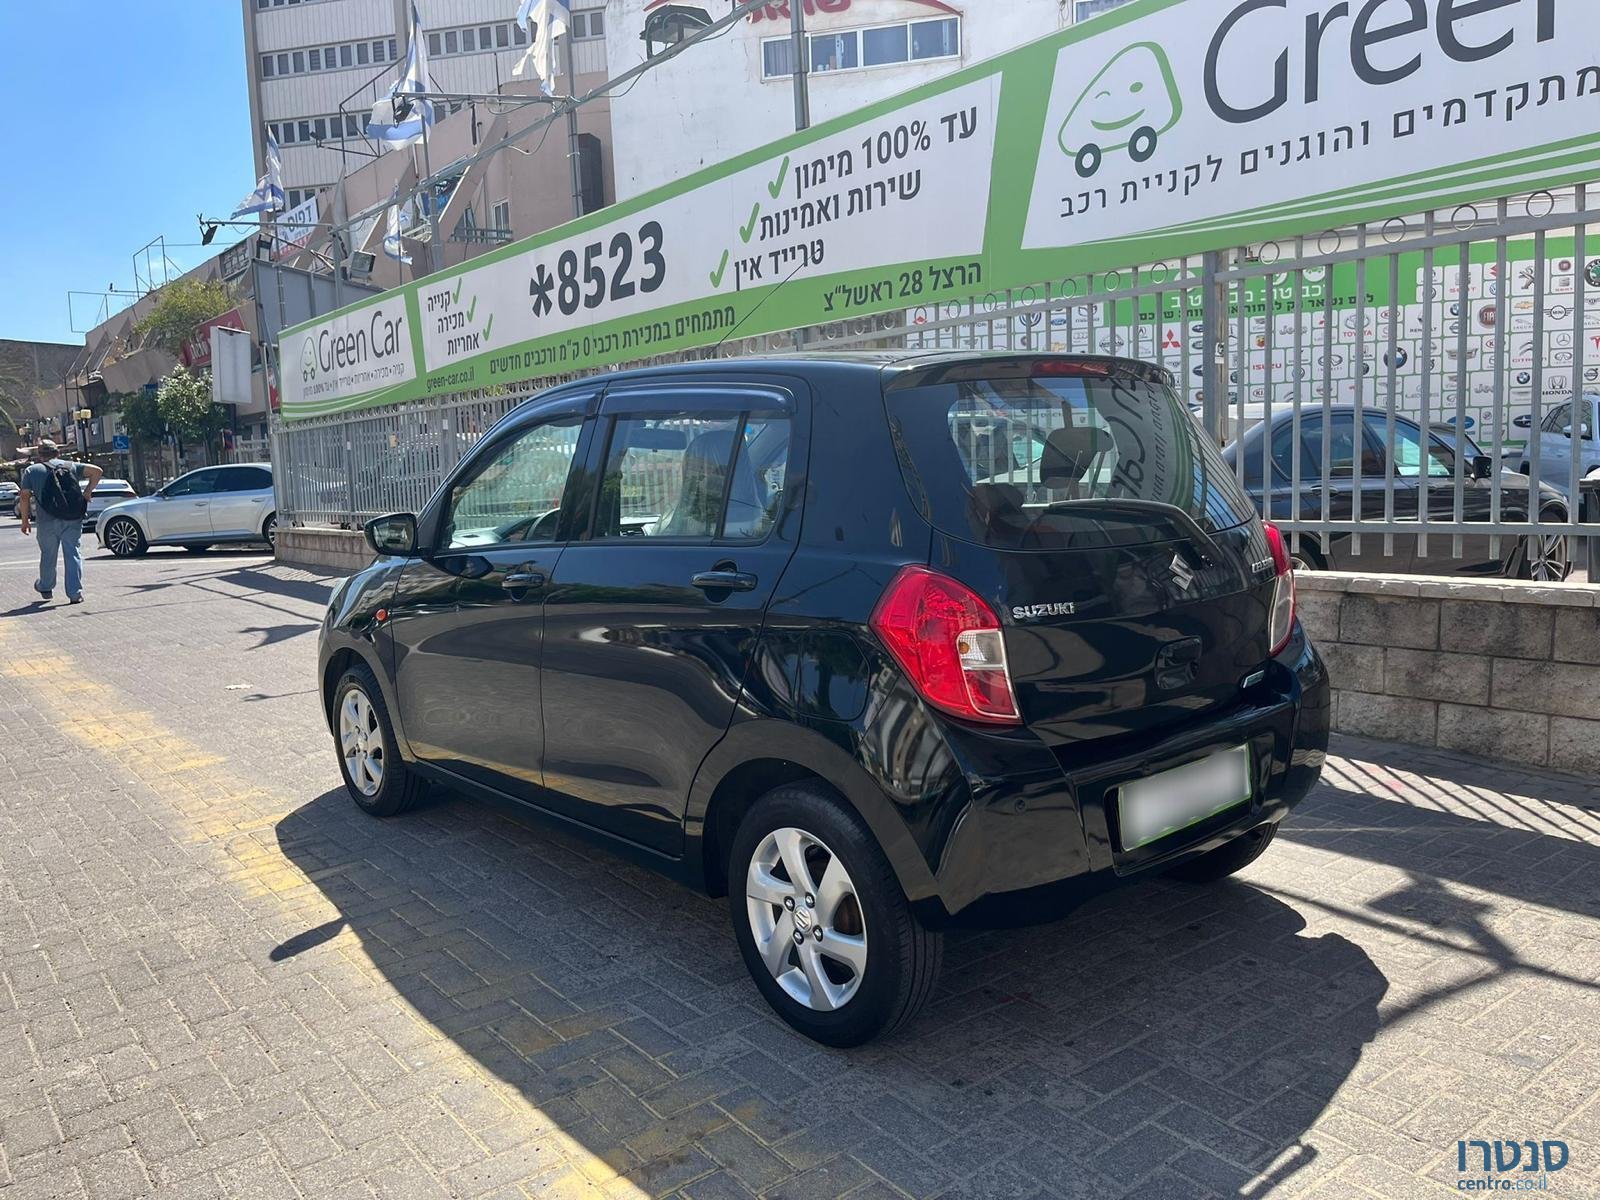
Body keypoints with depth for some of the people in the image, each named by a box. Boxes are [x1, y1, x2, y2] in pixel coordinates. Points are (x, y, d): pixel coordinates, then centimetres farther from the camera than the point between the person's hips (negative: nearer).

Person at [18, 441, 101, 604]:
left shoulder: (31, 471, 8)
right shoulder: (71, 466, 12)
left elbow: (25, 496, 1)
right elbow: (97, 471, 4)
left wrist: (25, 520, 7)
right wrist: (87, 492, 6)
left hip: (47, 520, -1)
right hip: (73, 519, 1)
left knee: (48, 554, 16)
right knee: (72, 553, 2)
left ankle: (45, 588, 35)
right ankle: (75, 593, -5)